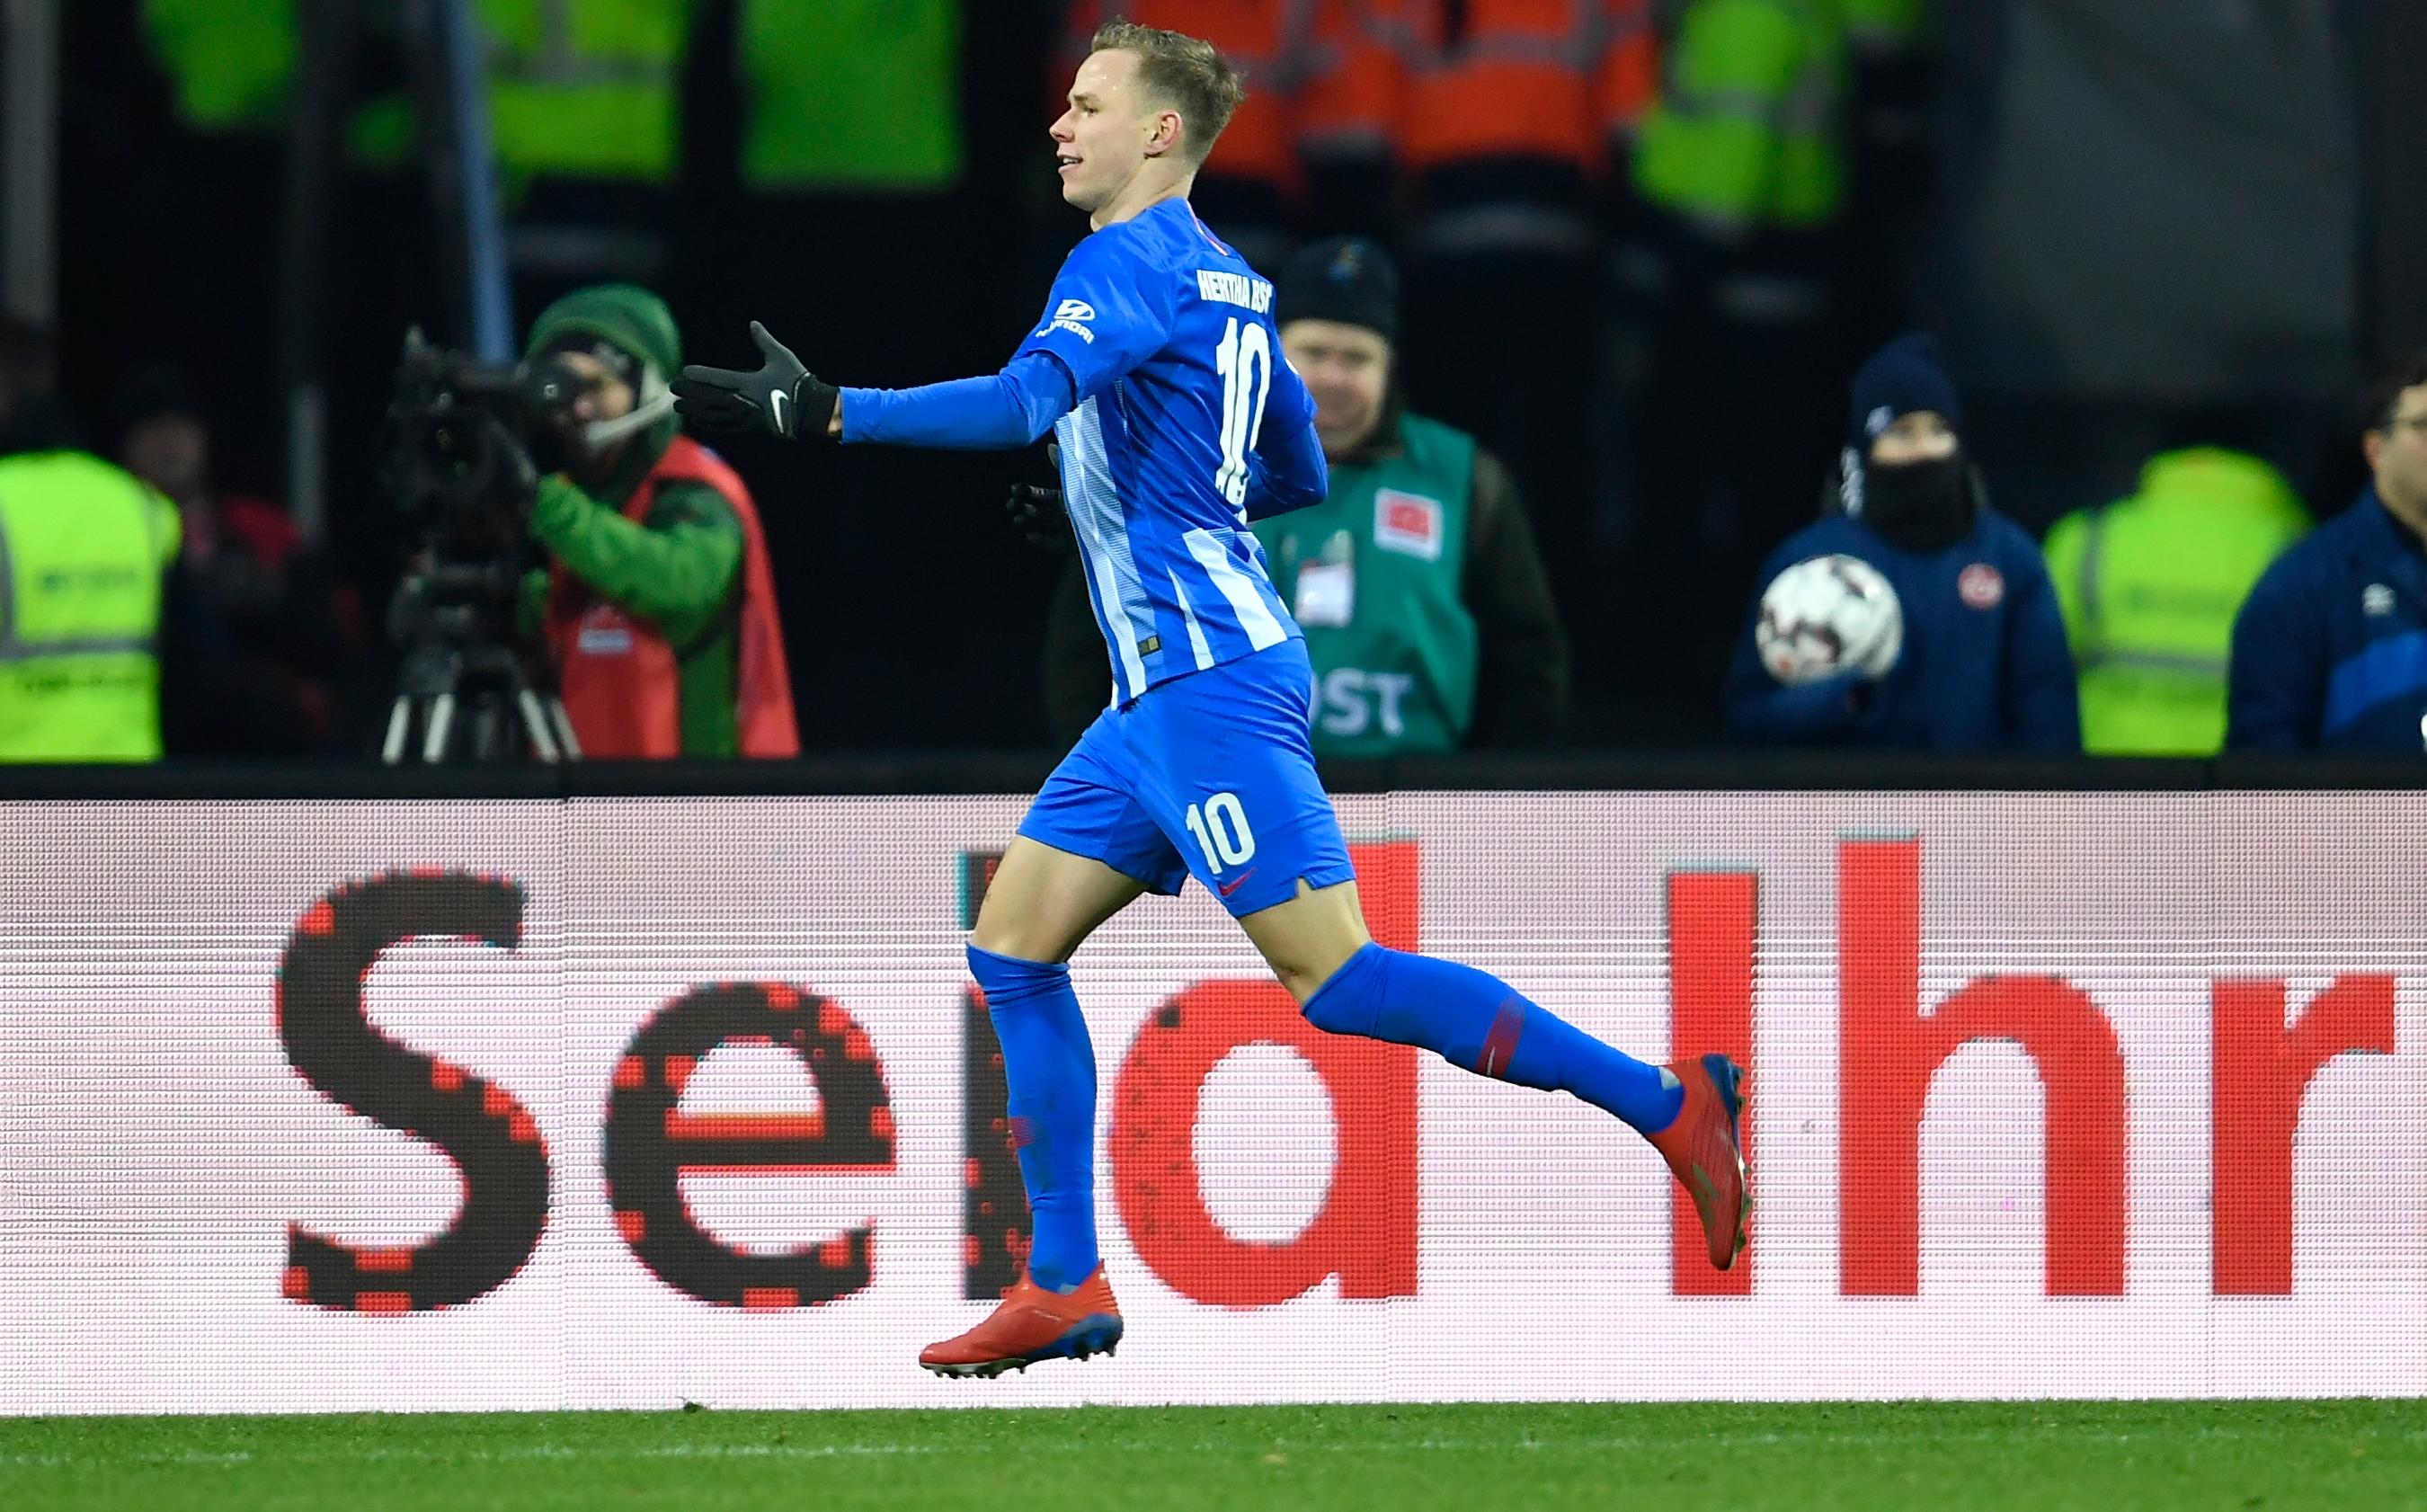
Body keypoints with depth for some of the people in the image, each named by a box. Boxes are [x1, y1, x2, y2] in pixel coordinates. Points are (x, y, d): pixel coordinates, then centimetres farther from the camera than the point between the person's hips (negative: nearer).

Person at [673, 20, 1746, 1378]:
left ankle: (1664, 1101, -13)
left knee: (1336, 977, -13)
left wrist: (820, 410, -29)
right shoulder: (1226, 282, 18)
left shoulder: (1130, 260, -11)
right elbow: (1300, 474, 26)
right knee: (1013, 946, 9)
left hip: (1208, 678, -10)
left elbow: (1023, 402, -28)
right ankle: (1065, 1290, 8)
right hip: (1163, 691, 10)